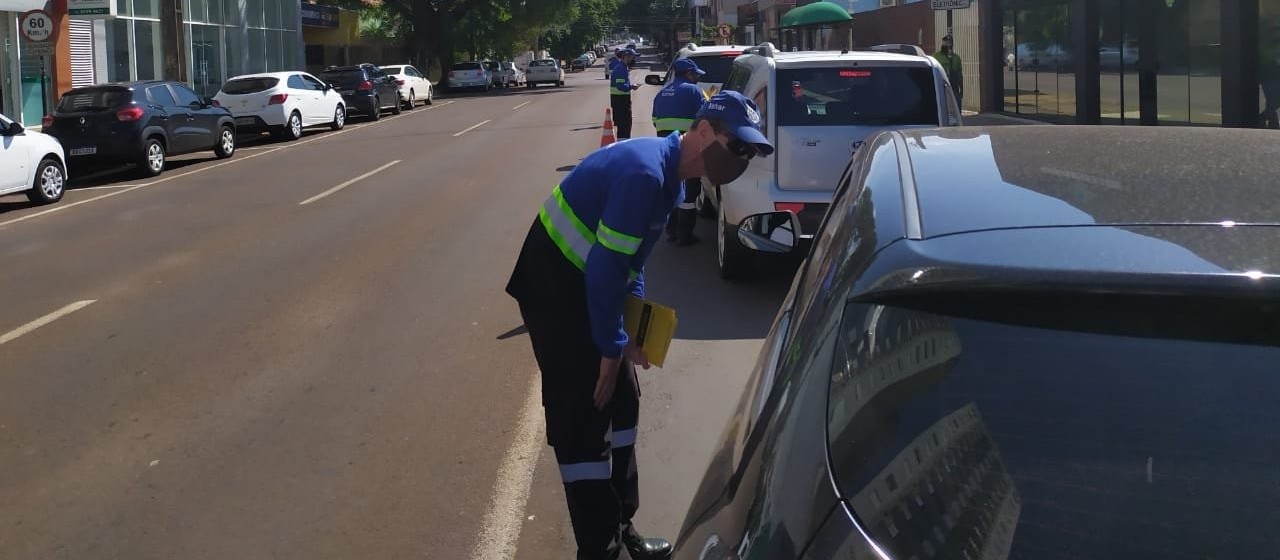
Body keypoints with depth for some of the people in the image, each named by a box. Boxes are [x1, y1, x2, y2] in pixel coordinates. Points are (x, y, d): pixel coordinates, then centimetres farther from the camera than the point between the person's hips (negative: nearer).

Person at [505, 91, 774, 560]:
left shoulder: (668, 173, 4)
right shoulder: (645, 174, -27)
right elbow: (606, 265, -26)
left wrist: (628, 330, 8)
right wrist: (611, 346, -18)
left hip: (590, 284, 10)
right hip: (556, 287, -10)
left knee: (621, 402, 14)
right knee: (582, 415, -6)